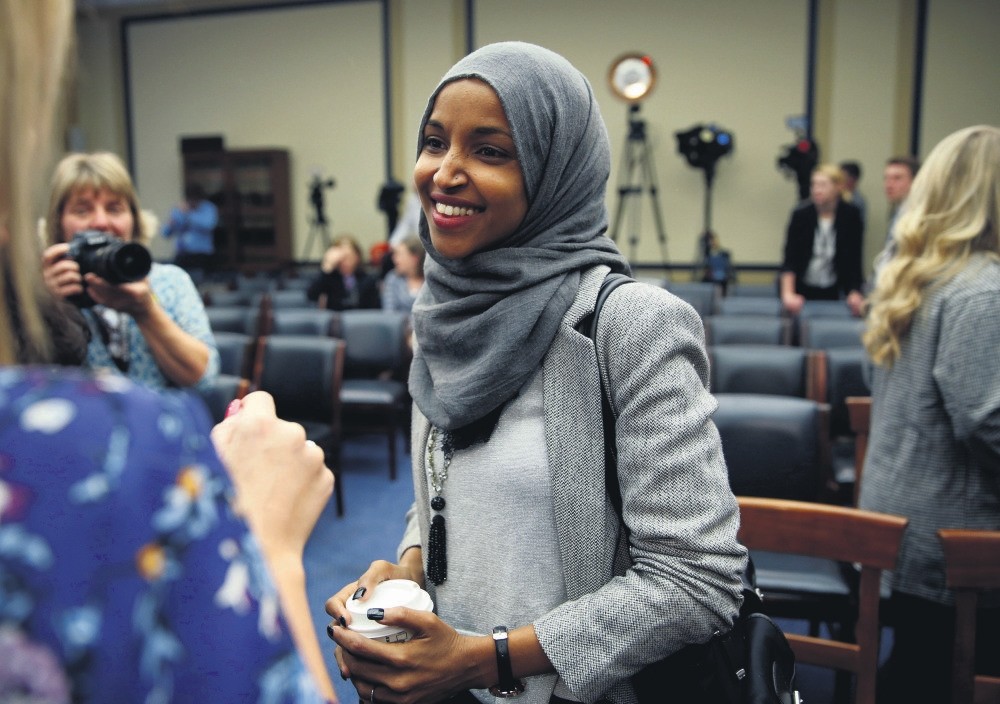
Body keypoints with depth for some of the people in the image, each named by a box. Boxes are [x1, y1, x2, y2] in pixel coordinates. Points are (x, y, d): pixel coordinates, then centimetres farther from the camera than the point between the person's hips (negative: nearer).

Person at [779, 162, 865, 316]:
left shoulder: (851, 216, -9)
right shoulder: (800, 214, -13)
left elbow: (854, 258, -7)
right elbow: (789, 258, -18)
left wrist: (854, 292, -20)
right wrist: (788, 294, -28)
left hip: (831, 291, 1)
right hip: (800, 287, -1)